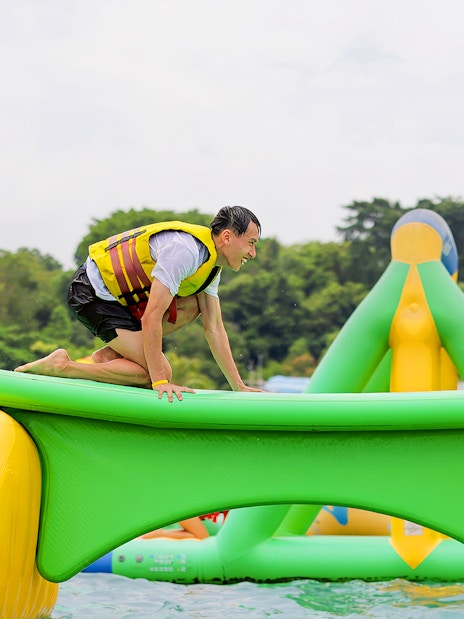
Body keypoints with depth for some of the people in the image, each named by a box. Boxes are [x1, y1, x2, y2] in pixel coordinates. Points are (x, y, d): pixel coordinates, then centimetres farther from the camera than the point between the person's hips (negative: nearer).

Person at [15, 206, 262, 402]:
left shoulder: (211, 265, 7)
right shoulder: (184, 249, -25)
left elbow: (214, 329, 9)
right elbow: (150, 318, -28)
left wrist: (239, 387, 5)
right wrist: (160, 381, -27)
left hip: (121, 293, 10)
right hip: (92, 293, -10)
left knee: (192, 306, -2)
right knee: (160, 374, -14)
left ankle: (111, 354, 0)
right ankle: (63, 365, -10)